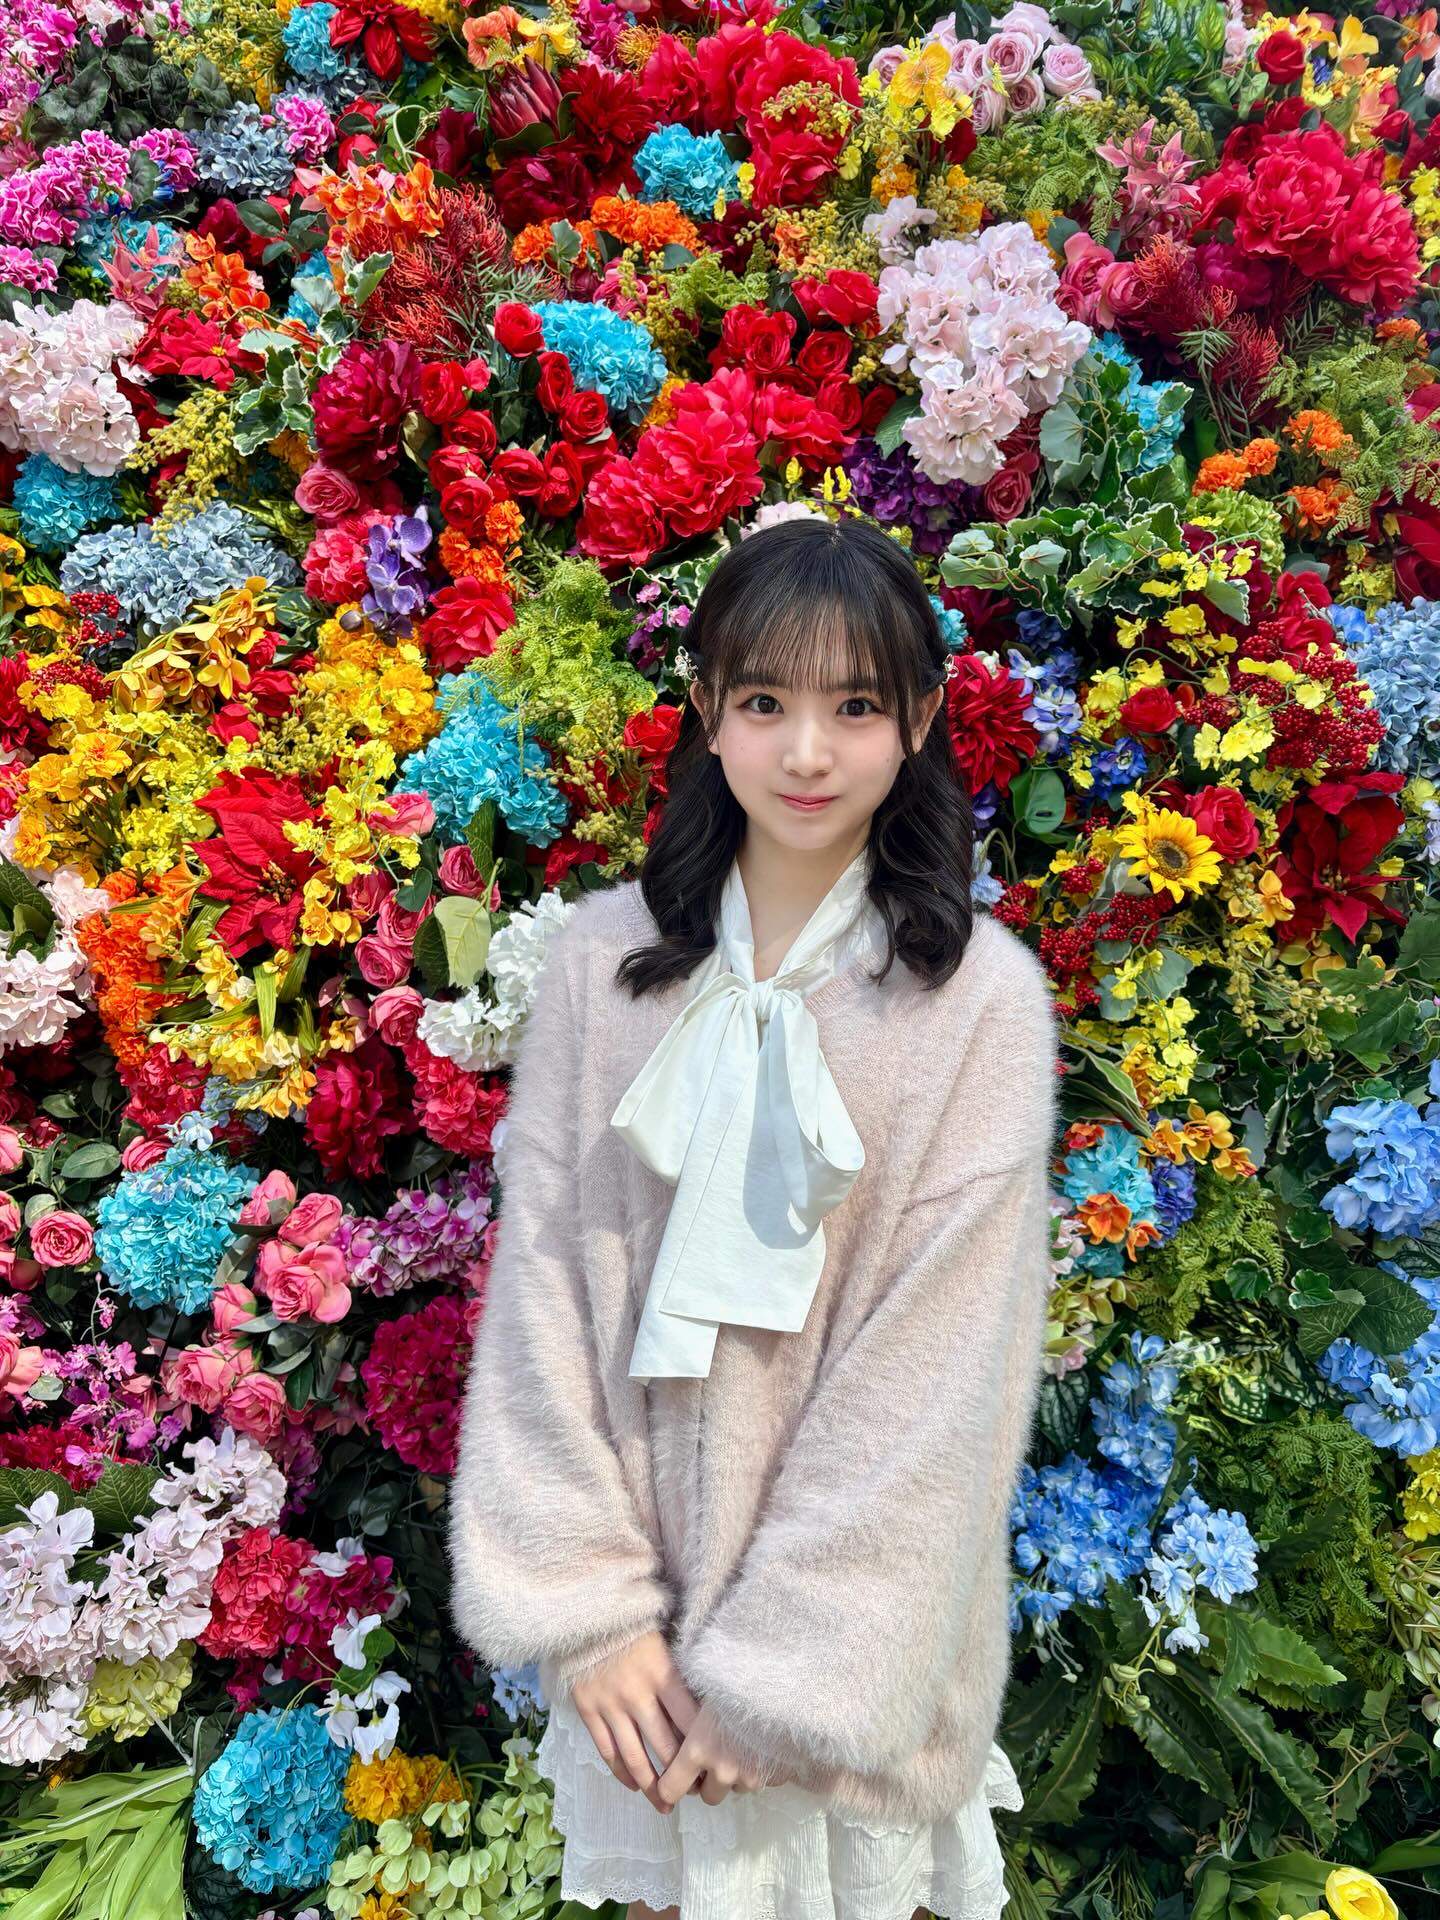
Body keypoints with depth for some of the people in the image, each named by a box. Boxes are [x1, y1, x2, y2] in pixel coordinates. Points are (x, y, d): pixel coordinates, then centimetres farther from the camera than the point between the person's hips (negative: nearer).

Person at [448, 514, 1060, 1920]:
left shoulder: (979, 995, -14)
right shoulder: (603, 959, -7)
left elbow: (940, 1359, -15)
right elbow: (539, 1280, -7)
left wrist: (777, 1668, -14)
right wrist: (585, 1605, -10)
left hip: (863, 1614, -2)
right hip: (647, 1611, 2)